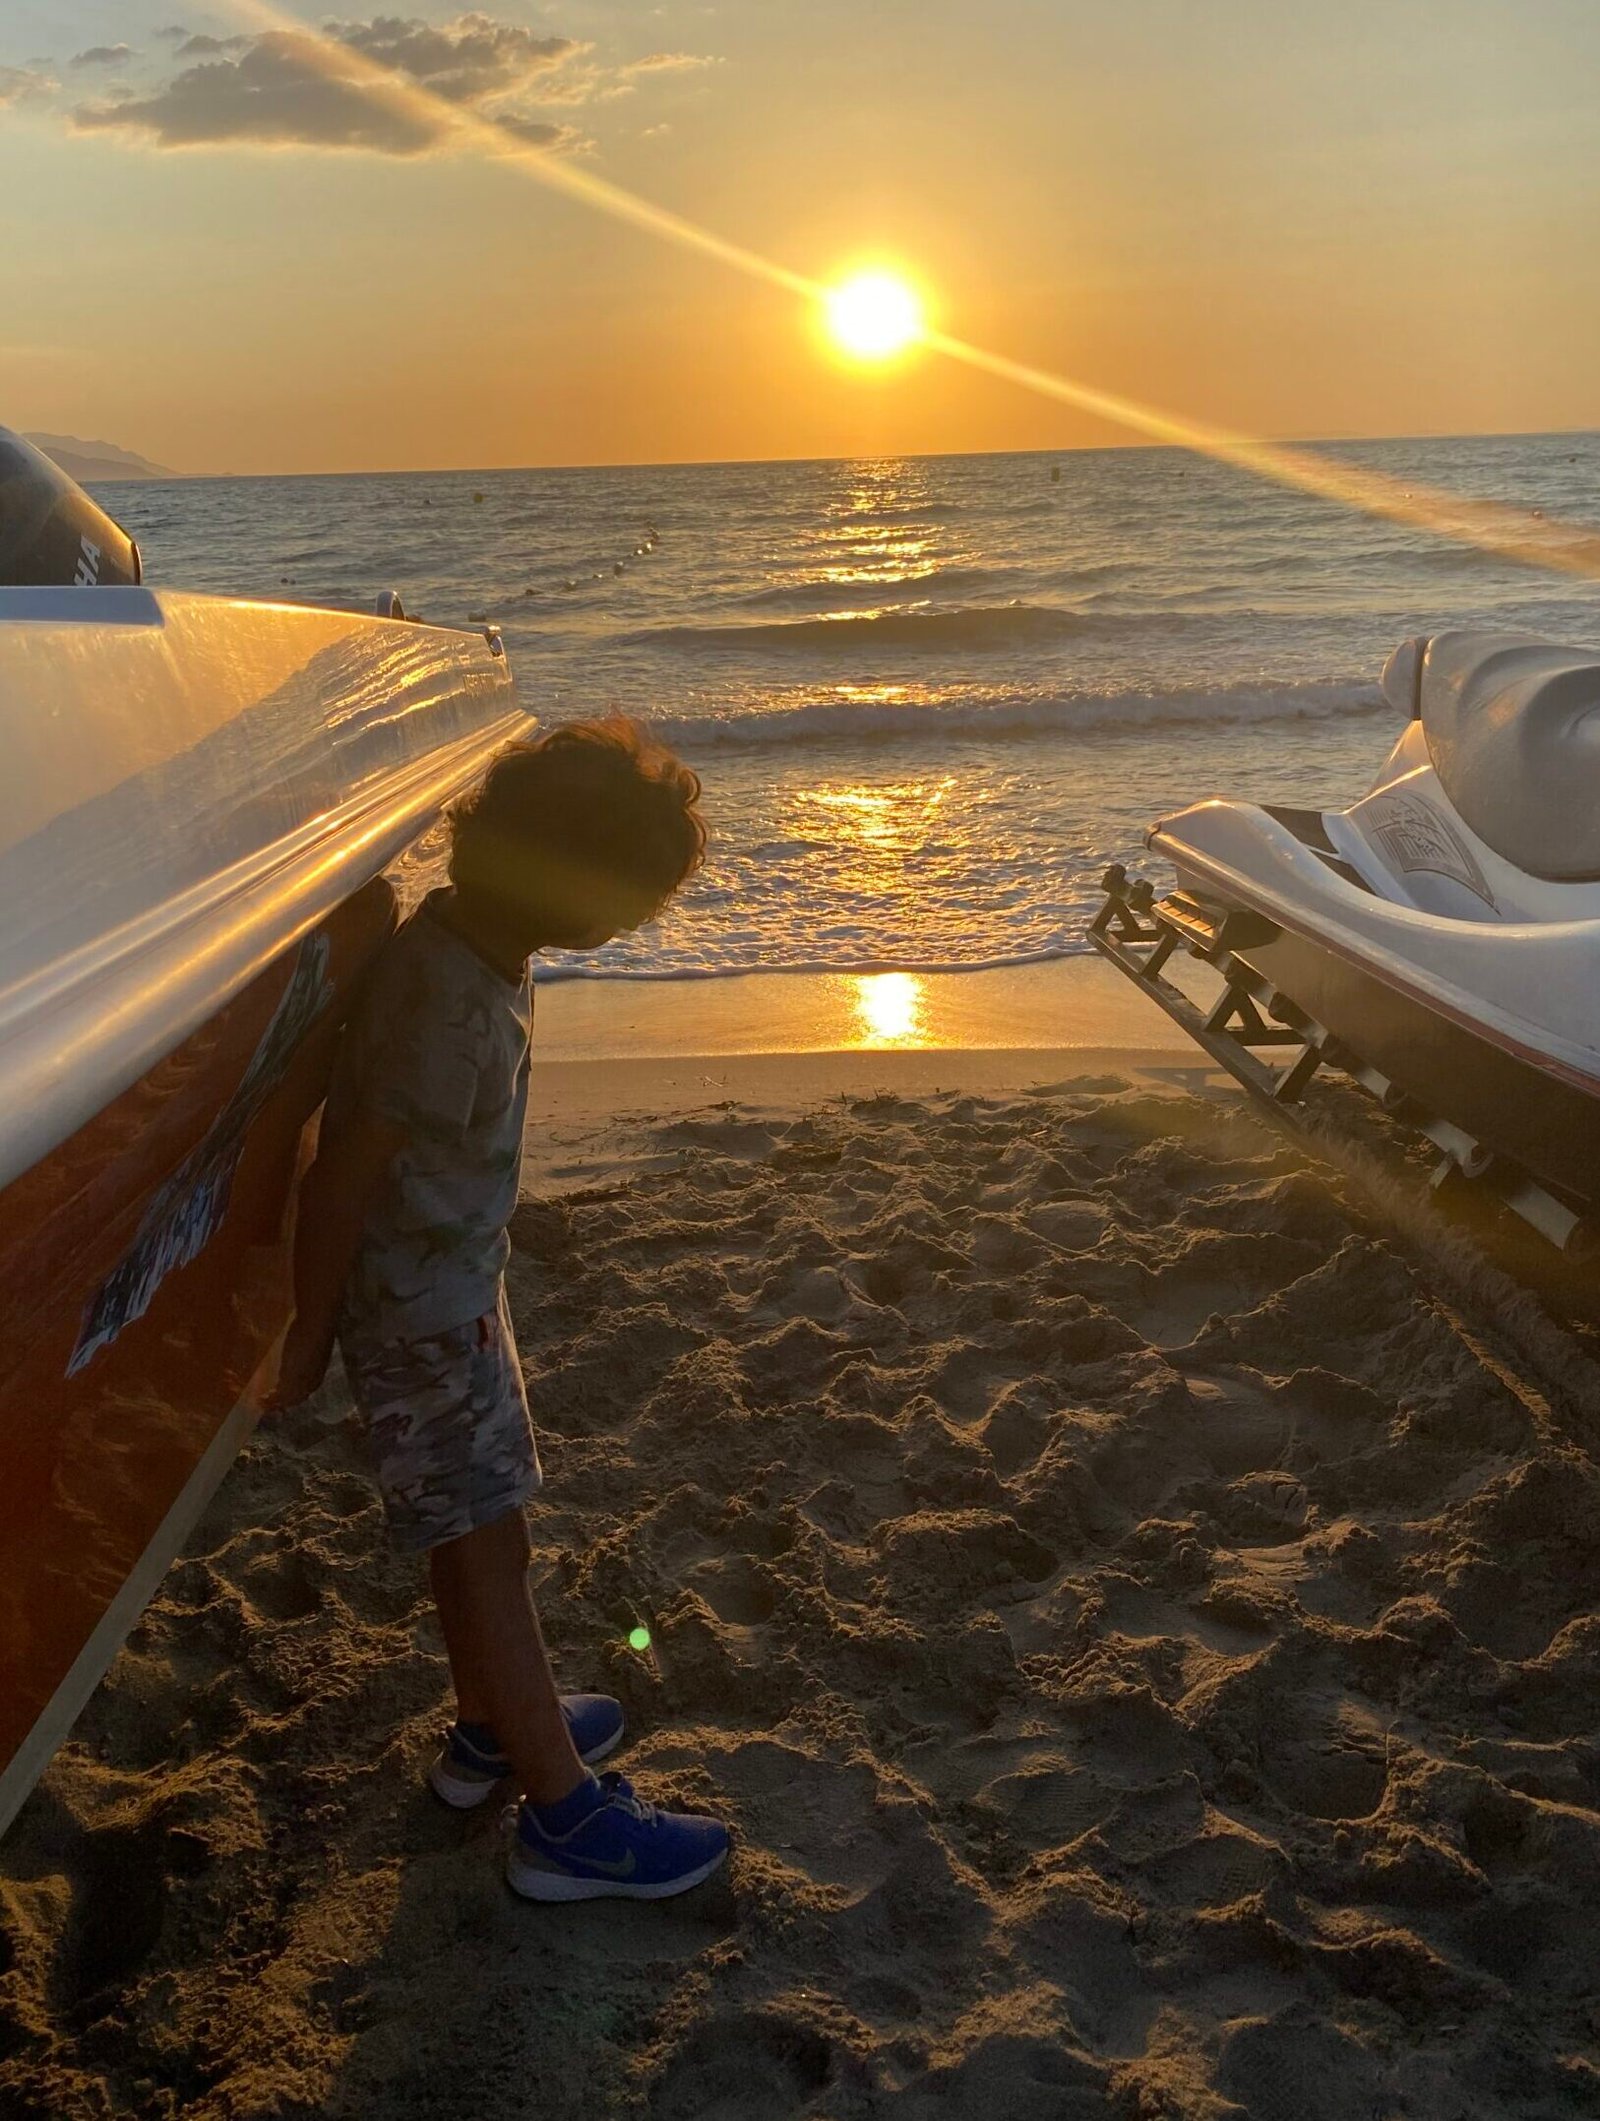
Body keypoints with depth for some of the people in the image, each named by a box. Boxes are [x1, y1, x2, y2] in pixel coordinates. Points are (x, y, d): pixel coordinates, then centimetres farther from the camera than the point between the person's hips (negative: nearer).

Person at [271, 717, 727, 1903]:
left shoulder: (474, 946, -1)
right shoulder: (453, 1005, -31)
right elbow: (343, 1178, -25)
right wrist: (311, 1336, -14)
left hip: (454, 1282, 9)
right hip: (418, 1308, -9)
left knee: (478, 1526, 21)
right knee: (487, 1545, 0)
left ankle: (493, 1729, 40)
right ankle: (567, 1822, 13)